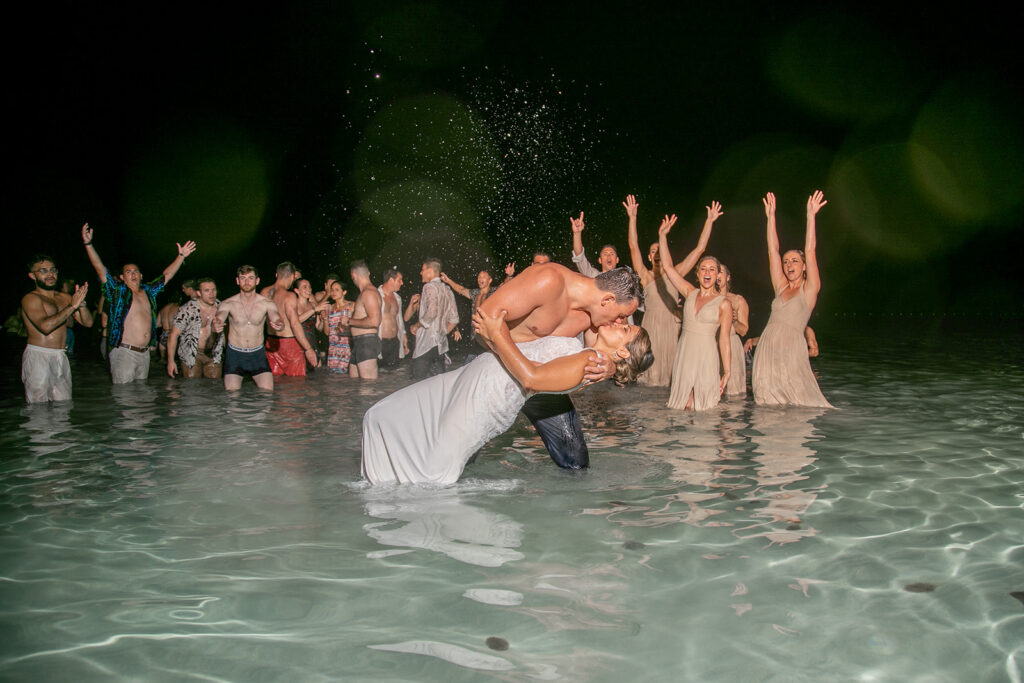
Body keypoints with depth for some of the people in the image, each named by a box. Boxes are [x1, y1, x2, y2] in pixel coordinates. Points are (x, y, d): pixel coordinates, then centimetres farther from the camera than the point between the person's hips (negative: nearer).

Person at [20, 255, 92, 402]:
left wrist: (81, 303, -9)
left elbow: (88, 322, 10)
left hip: (61, 357, 6)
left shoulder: (65, 298, 15)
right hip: (37, 357, -6)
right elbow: (45, 326, -21)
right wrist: (73, 306, -17)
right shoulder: (30, 298, -4)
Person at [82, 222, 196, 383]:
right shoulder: (118, 291, 0)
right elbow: (100, 269, -8)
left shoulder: (148, 291, 14)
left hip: (144, 353, 6)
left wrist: (181, 256, 21)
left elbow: (166, 275, 22)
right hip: (123, 352, -6)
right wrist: (88, 244, -17)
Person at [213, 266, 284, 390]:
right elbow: (219, 318, -23)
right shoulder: (228, 304, -8)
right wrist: (216, 326, -49)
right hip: (234, 353, 0)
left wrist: (279, 325, -48)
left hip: (258, 353, 1)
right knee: (232, 392, -10)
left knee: (268, 391, -11)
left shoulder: (267, 303, -6)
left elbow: (276, 319, -21)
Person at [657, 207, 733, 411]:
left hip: (706, 356, -3)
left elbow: (724, 340, -3)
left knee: (701, 405, 1)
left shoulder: (723, 303, -2)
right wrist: (662, 236, 1)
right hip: (683, 353, 3)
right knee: (684, 404, 5)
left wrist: (727, 372, -6)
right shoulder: (690, 293, 7)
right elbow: (667, 266, 5)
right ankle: (688, 398, 33)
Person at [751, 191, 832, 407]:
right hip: (767, 346, 5)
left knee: (800, 401, -3)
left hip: (792, 348, -5)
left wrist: (811, 216, -12)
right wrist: (771, 216, 9)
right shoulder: (781, 287, 13)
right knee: (769, 401, 5)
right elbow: (773, 251, 11)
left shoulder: (809, 290, 2)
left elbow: (810, 252, -8)